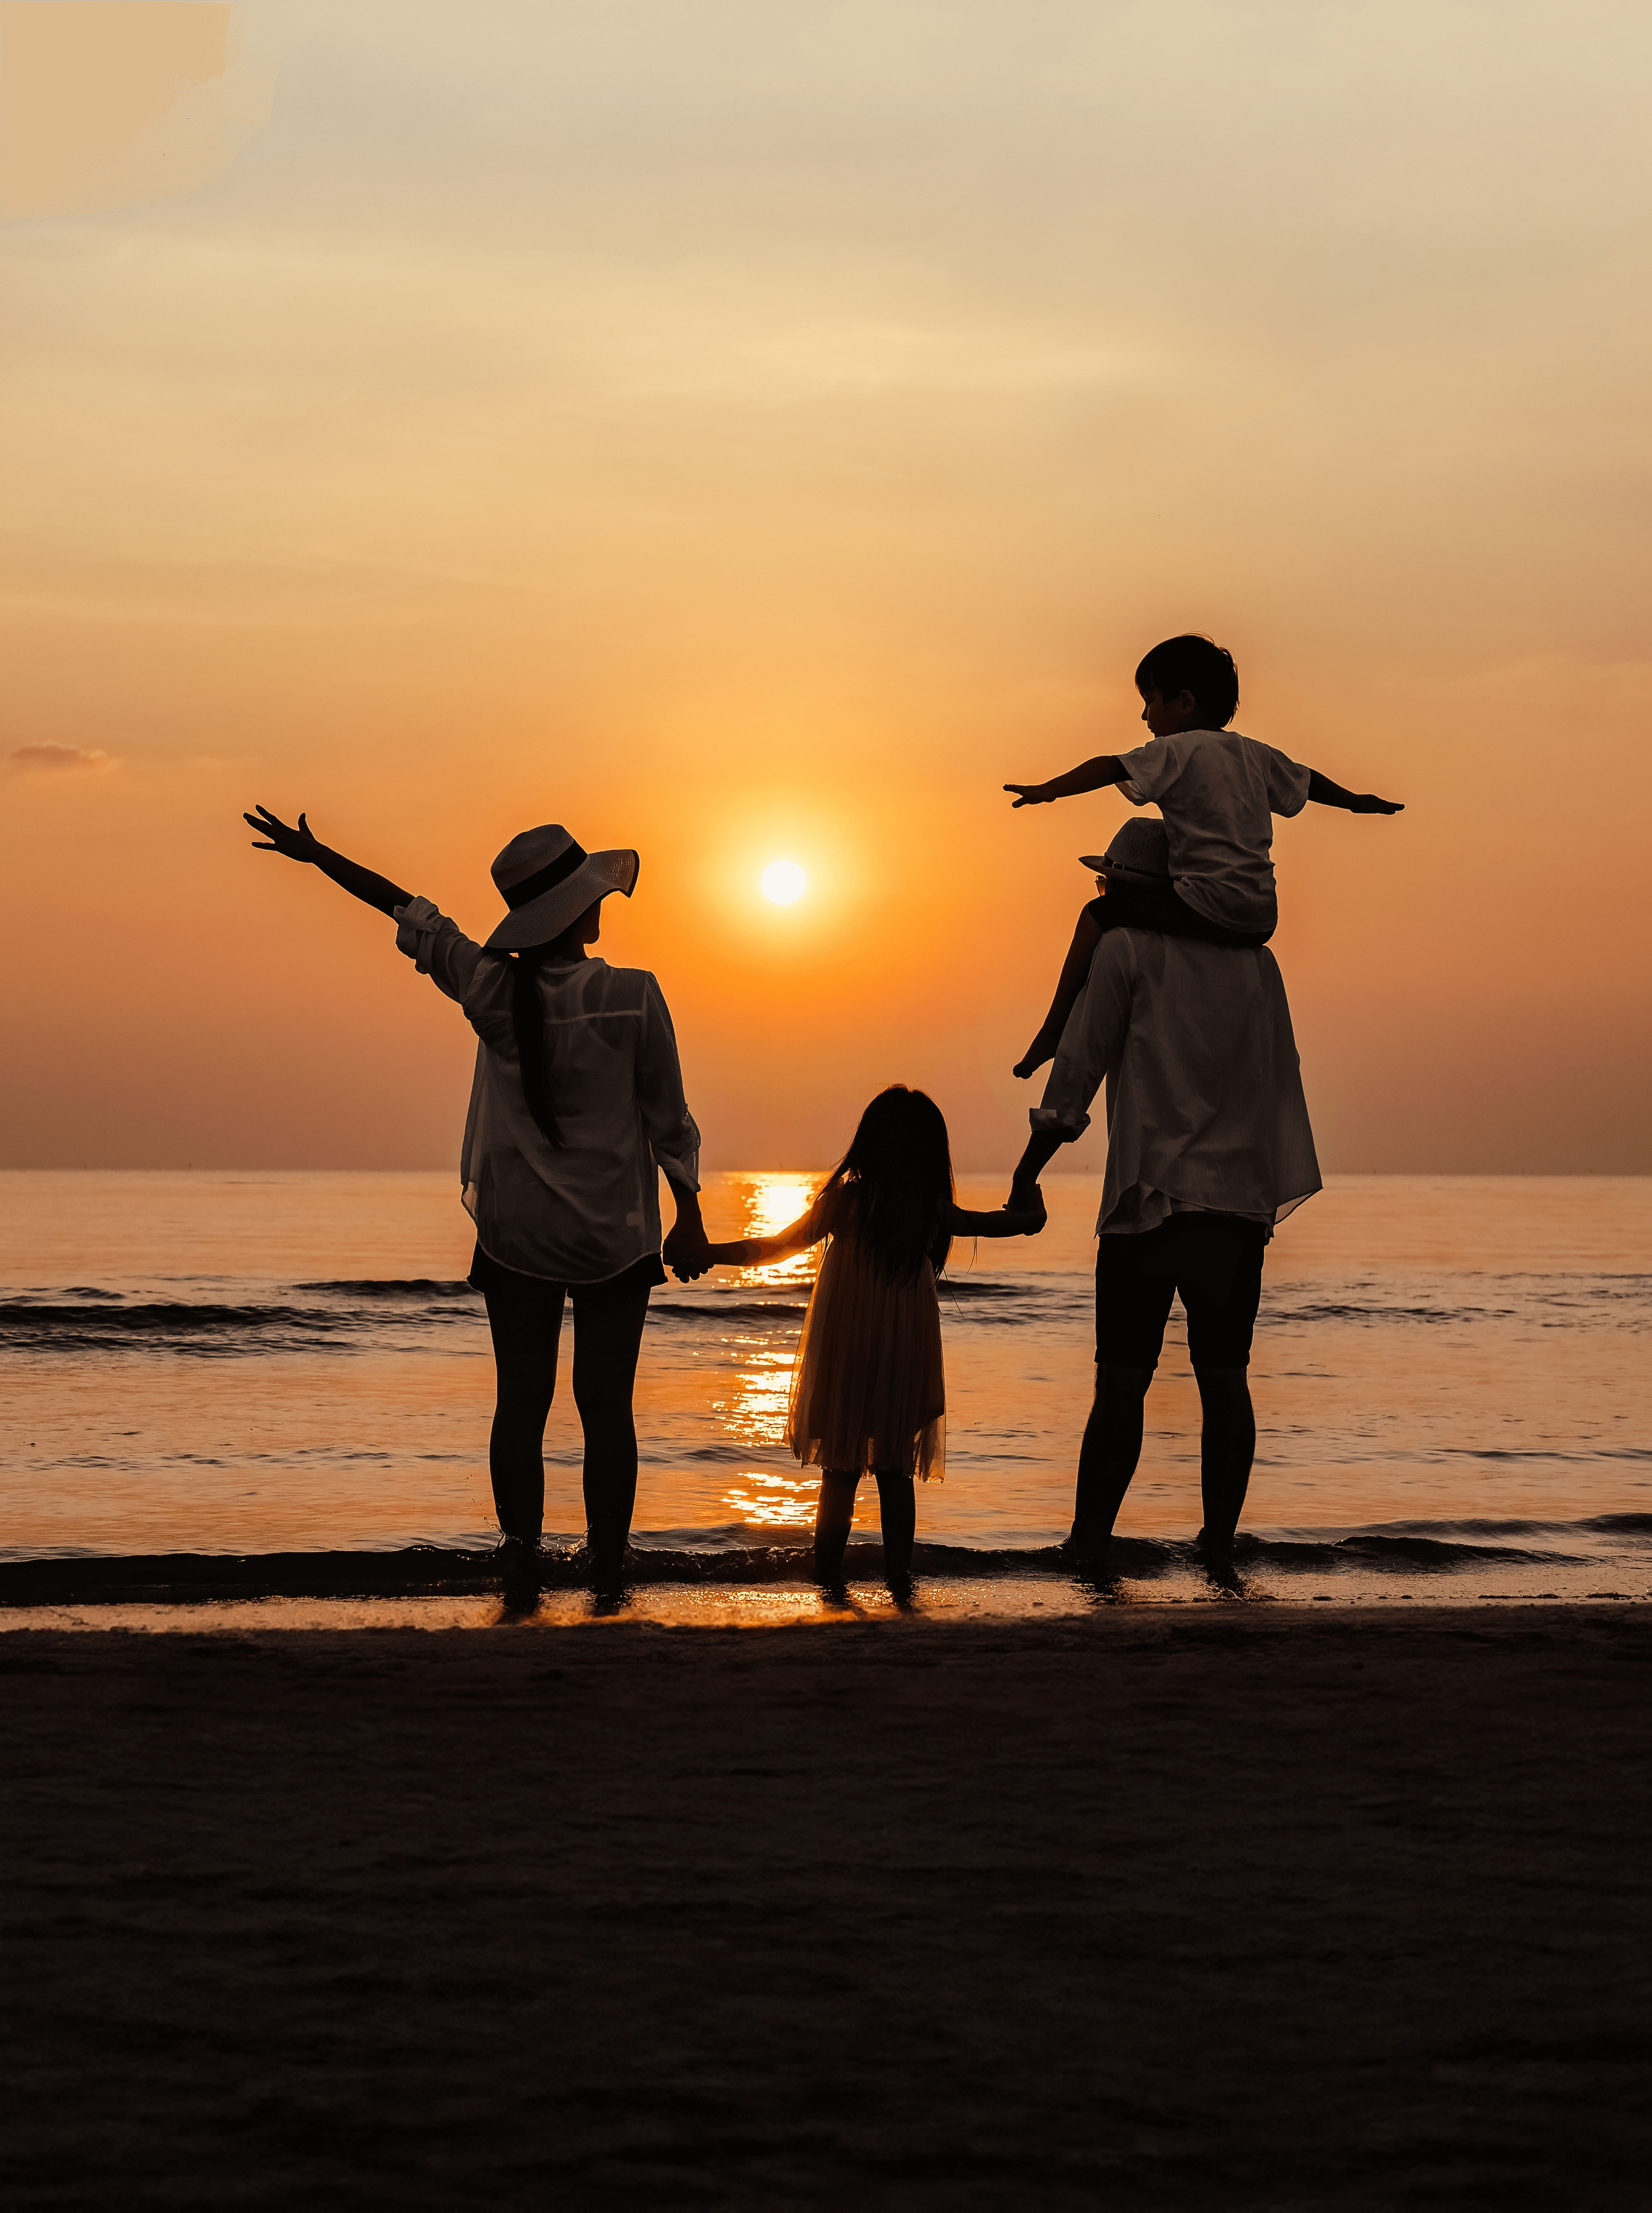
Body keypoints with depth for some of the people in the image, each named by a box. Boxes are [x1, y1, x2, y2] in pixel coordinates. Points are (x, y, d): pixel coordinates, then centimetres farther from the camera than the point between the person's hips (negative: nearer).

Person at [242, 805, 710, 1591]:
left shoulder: (493, 989, -8)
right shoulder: (632, 997, -15)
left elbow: (410, 914, 5)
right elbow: (669, 1120, -10)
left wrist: (315, 854, 16)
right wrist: (689, 1221, 1)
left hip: (517, 1232, 2)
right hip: (615, 1234, -2)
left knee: (522, 1400, 6)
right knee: (606, 1404, 4)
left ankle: (521, 1554, -1)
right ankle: (607, 1570, 4)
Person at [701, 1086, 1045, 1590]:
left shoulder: (847, 1199, -10)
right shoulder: (933, 1211, -1)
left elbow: (776, 1247, -7)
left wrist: (707, 1254, 1)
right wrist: (1032, 1212, 34)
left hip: (843, 1360, -2)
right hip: (904, 1363, 2)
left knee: (841, 1470, 7)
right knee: (895, 1472, 12)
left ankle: (828, 1571, 6)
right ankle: (898, 1571, 10)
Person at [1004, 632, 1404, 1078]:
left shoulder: (1178, 749, -4)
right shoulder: (1255, 754, 18)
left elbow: (1112, 768, -15)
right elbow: (1307, 781, 32)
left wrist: (1048, 790, -14)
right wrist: (1356, 801, 49)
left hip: (1209, 908, -8)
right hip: (1263, 919, 8)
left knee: (1100, 913, 2)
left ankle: (1053, 1031, 2)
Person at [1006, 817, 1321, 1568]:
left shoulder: (1125, 950, 0)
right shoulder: (1256, 962, 14)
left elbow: (1079, 1063, -4)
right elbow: (1281, 1080, 15)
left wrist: (1032, 1162, 1)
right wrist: (1274, 1196, 19)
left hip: (1151, 1196, -4)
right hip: (1239, 1200, 4)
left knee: (1123, 1376, -4)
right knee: (1224, 1377, 4)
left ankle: (1090, 1539, -7)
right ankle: (1220, 1540, 0)